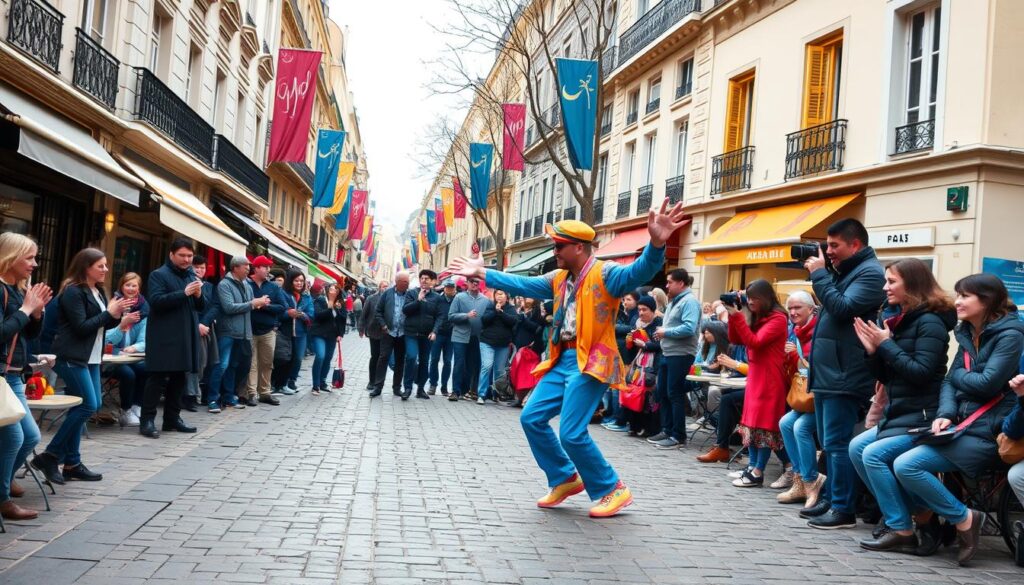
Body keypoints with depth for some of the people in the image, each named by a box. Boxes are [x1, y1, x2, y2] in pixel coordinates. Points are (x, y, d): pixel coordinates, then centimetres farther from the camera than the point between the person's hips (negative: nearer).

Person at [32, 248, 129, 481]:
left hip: (91, 357, 9)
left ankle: (71, 463, 13)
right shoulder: (73, 292, -13)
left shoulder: (98, 291, 14)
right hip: (72, 357, -9)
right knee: (88, 406, -13)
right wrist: (109, 313, -13)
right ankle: (49, 456, -3)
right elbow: (81, 327, -18)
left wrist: (116, 315, -3)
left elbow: (103, 324, 17)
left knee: (88, 406, 7)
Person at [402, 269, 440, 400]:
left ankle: (421, 388, 18)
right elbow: (405, 310, -7)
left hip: (427, 335, 2)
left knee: (424, 362, 8)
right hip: (412, 333, -2)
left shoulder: (436, 297, 6)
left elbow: (438, 317, 3)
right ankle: (407, 387, -9)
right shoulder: (411, 293, 3)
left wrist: (434, 331, -10)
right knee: (411, 357, -18)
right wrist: (418, 300, -17)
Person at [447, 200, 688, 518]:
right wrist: (482, 274, 21)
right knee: (532, 418, 9)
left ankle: (613, 490, 7)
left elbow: (639, 272, -28)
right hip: (562, 360, 9)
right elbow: (523, 284, 21)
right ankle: (565, 479, 23)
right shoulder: (558, 278, 13)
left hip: (590, 362, -9)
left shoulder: (605, 273, -11)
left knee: (572, 433, -12)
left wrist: (656, 245, -48)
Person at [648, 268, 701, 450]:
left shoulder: (689, 301, -13)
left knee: (675, 394, -6)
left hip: (680, 355, -10)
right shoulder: (674, 301, 18)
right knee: (662, 392, 12)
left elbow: (689, 328, -24)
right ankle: (667, 430, 21)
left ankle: (678, 437, 1)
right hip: (668, 353, 10)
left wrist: (666, 332, -15)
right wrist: (662, 333, 4)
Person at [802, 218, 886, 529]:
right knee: (828, 443, 15)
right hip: (826, 373, 10)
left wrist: (819, 274, -12)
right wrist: (821, 274, 9)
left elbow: (842, 308, -21)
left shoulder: (870, 273, -11)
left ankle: (843, 509, -1)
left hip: (843, 376, -10)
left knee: (837, 443, -7)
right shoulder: (844, 272, 19)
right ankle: (830, 499, 24)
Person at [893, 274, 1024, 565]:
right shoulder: (968, 335, 15)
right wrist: (945, 415, -7)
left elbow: (988, 383, -19)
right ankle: (929, 513, 12)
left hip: (990, 432, -8)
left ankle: (964, 519, -7)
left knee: (906, 465, -20)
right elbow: (949, 382, 11)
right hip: (964, 425, 8)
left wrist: (959, 374, 1)